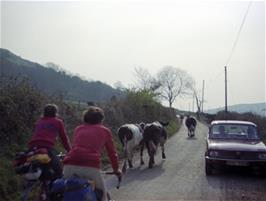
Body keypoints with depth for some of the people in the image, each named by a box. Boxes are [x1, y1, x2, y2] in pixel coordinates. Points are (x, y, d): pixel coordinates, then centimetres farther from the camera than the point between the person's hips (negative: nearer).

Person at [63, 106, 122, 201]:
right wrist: (116, 169, 44)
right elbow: (112, 152, 27)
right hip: (90, 167, -3)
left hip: (70, 165, 3)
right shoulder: (105, 131, 20)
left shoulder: (78, 129, 27)